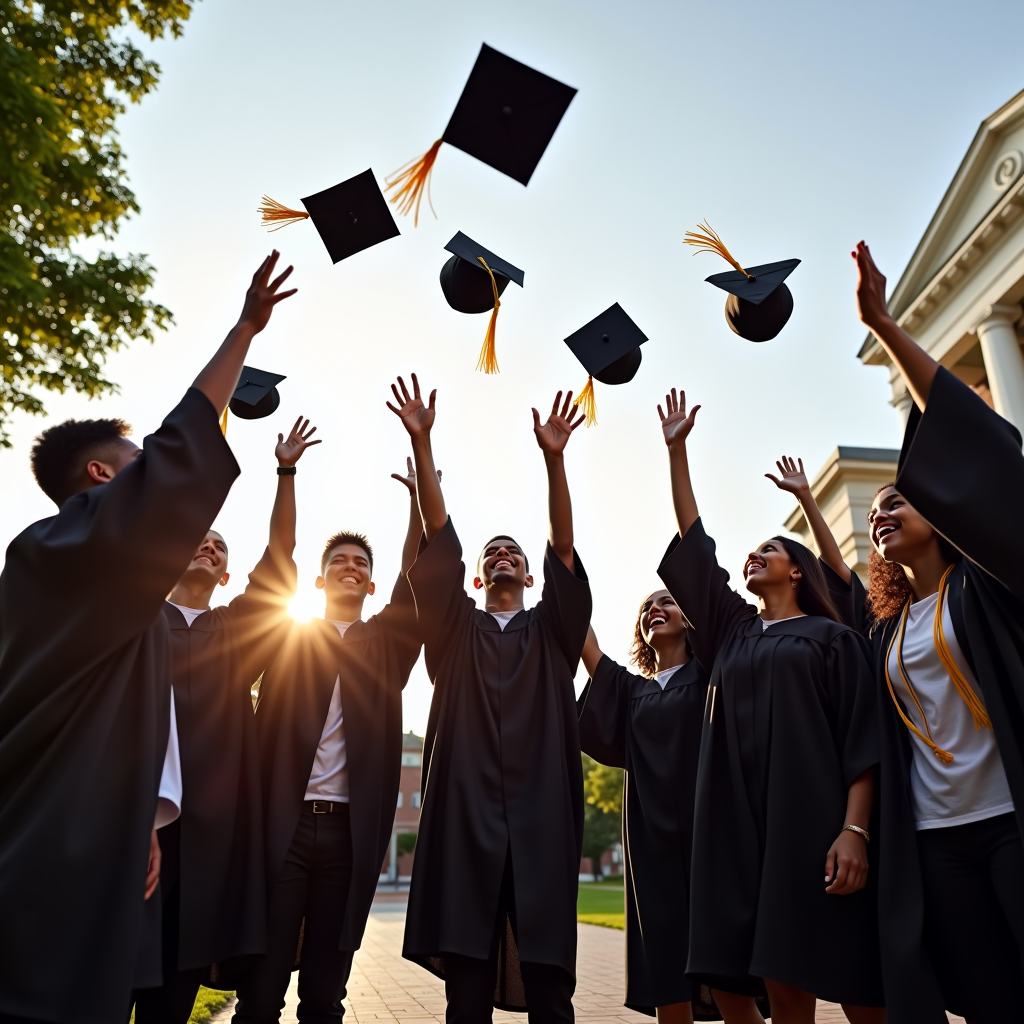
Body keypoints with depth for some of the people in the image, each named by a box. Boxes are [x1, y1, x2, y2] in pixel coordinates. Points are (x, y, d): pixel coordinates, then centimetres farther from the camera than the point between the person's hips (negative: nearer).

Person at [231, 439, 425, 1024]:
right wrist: (287, 472, -6)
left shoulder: (386, 644, 13)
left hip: (350, 831, 1)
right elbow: (279, 555, 0)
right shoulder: (288, 636, 10)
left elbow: (416, 574, 4)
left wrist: (418, 494, -2)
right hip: (283, 823, -1)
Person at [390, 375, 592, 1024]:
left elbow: (565, 548, 1)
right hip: (465, 820, 0)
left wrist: (554, 458, -12)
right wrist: (421, 442, -6)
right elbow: (440, 539, 4)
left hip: (541, 823, 0)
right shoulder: (455, 630, 16)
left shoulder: (552, 630, 16)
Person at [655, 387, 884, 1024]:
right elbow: (693, 544, 16)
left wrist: (854, 829, -17)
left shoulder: (833, 638, 7)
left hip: (816, 816, -4)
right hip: (746, 819, 4)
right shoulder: (733, 629, 18)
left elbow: (862, 738, -2)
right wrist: (677, 449, 17)